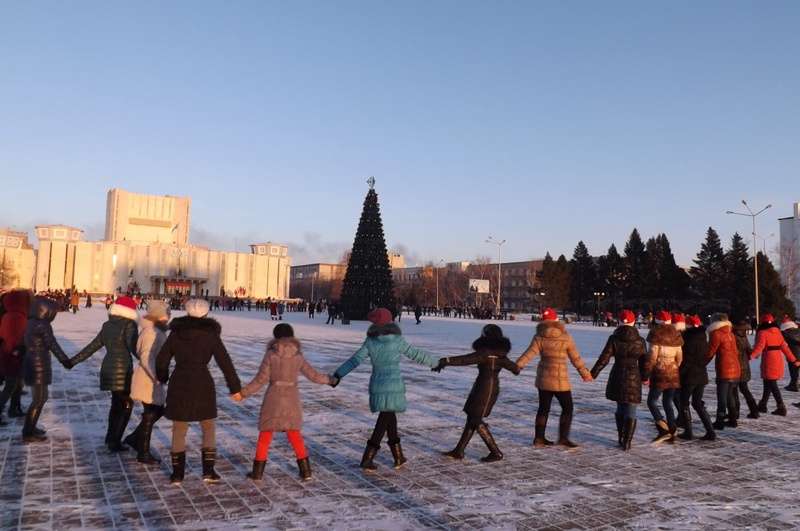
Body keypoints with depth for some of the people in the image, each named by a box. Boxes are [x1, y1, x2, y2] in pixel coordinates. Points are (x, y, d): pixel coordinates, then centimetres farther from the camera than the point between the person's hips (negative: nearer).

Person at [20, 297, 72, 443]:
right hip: (38, 366, -10)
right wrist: (64, 359, -23)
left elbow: (25, 343, 19)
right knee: (38, 401, 0)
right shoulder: (42, 325, -17)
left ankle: (30, 427, 29)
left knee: (41, 398, 20)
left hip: (33, 364, 10)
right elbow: (52, 344, -22)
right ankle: (28, 434, 7)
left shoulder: (32, 323, 13)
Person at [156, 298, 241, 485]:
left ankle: (177, 474, 19)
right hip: (202, 385, -2)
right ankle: (208, 471, 9)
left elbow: (161, 359, 8)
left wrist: (162, 377, 28)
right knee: (208, 427, 15)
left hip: (179, 384, 2)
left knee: (179, 430, 14)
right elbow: (225, 363, -8)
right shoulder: (210, 334, -7)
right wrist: (235, 387, -1)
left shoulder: (176, 332, 2)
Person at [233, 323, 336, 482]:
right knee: (295, 435, 16)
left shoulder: (271, 355, -8)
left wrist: (243, 393, 2)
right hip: (292, 399, 3)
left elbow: (261, 379, -8)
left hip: (273, 399, -2)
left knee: (265, 435, 11)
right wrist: (331, 380, 22)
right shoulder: (298, 356, -1)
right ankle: (305, 471, 17)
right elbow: (314, 375, 6)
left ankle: (257, 472, 17)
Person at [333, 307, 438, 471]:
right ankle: (367, 459, 2)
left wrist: (338, 375, -3)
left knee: (389, 418, 17)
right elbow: (416, 355, 5)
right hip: (394, 386, -2)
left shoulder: (370, 342, 0)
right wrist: (435, 362, 18)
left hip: (377, 386, 3)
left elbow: (355, 360, -6)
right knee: (383, 422, 4)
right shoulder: (398, 340, -3)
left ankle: (398, 457, 22)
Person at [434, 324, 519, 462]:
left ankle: (495, 452, 4)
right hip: (493, 387, 9)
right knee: (472, 418, 11)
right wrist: (517, 369, 42)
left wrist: (446, 361, -30)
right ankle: (459, 451, 14)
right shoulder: (500, 354, 7)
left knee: (476, 420, 0)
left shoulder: (485, 352, -18)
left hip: (484, 388, -9)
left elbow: (465, 359, -27)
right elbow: (513, 367, 18)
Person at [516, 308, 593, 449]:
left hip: (543, 379, 4)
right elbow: (576, 359, -2)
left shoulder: (539, 337, -5)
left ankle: (539, 438, 17)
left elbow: (529, 353, -14)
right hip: (559, 380, -4)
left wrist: (517, 365, -15)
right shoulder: (566, 338, -10)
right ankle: (563, 438, 6)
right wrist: (585, 374, 9)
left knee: (543, 408, 13)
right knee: (567, 408, 10)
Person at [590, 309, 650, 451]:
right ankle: (627, 442, 0)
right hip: (633, 377, -1)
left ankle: (621, 438, 26)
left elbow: (604, 358, -9)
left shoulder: (614, 338, -6)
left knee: (620, 408, 19)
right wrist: (645, 377, 21)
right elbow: (644, 362, 5)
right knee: (631, 411, 3)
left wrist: (593, 373, -4)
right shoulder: (640, 341, -2)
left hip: (617, 377, 1)